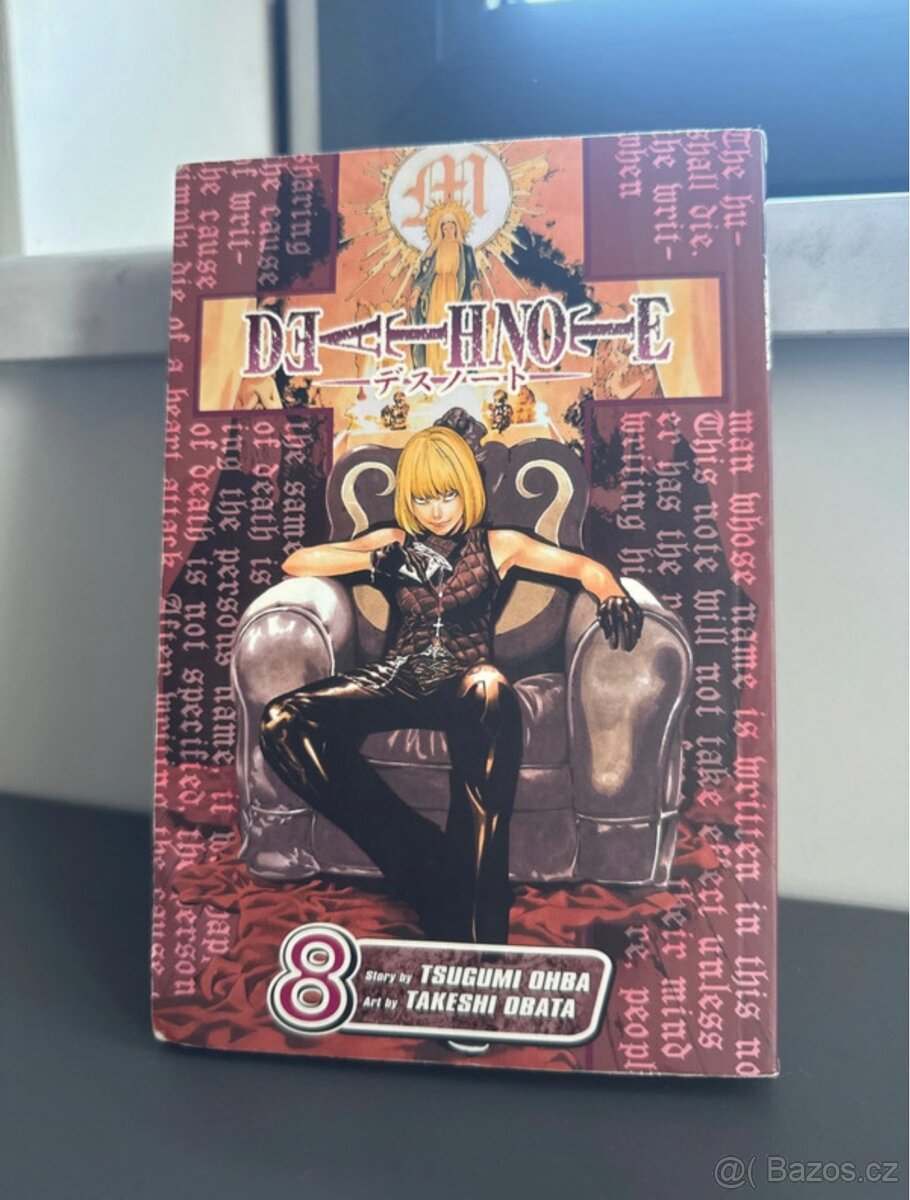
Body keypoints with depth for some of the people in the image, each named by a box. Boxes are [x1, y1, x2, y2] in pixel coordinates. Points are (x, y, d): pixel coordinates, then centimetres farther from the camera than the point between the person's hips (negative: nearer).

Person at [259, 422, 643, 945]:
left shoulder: (498, 545, 19)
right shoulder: (393, 544, 22)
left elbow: (584, 566, 13)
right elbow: (295, 563, 18)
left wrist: (612, 594, -10)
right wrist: (374, 559, 3)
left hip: (465, 681, -2)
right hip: (398, 679, 3)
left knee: (492, 693, -43)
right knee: (283, 722, -26)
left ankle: (482, 933, -42)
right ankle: (425, 861, -32)